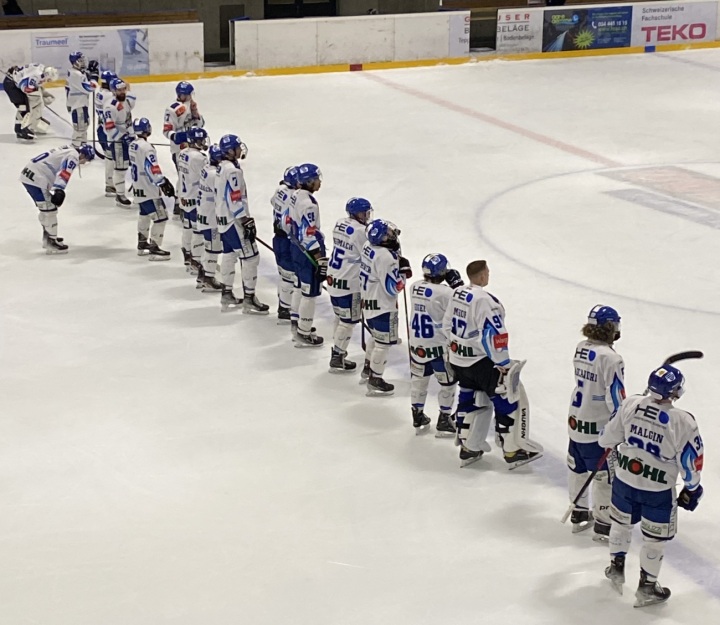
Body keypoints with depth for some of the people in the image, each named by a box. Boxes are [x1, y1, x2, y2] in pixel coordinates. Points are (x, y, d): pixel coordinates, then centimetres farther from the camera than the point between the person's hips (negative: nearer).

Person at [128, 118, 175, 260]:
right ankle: (154, 249, -5)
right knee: (161, 217, -6)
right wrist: (164, 184, -20)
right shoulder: (146, 147, -22)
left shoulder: (132, 146, 7)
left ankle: (142, 244, 34)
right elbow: (153, 170, -25)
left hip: (138, 188, 10)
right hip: (148, 191, -10)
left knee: (144, 215, 25)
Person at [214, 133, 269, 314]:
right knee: (250, 257, -5)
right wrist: (247, 222, -20)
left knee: (229, 255, 18)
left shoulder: (222, 167, 9)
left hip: (224, 219, 11)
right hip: (233, 221, -11)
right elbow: (235, 201, -24)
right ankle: (249, 300, -3)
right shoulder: (232, 170, -22)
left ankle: (227, 295, 26)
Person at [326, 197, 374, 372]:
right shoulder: (361, 231, -18)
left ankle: (338, 351, 33)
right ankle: (337, 359, 5)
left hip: (333, 278, 9)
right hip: (349, 283, -9)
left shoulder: (340, 223, 7)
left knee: (340, 316, 22)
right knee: (349, 321, 2)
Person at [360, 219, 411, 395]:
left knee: (375, 336, 28)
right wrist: (403, 270, -11)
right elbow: (393, 287, -24)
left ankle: (368, 369, 44)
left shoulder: (368, 247, 0)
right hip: (383, 306, -10)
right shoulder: (386, 257, -28)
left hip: (368, 302, 10)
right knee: (383, 343, 2)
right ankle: (375, 381, 10)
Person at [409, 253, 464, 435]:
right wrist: (457, 284, -9)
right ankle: (444, 421, 15)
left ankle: (418, 417, 29)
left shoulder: (415, 287, -1)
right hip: (438, 347, -6)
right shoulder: (444, 292, -22)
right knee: (448, 382, 10)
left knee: (419, 379, 19)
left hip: (417, 344, 6)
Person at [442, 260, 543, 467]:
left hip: (459, 361, 9)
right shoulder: (484, 300, -23)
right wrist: (504, 365, -16)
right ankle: (513, 450, 6)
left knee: (469, 400, 21)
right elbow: (493, 335, -24)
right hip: (482, 362, -9)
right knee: (509, 401, 2)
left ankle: (468, 448, 27)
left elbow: (448, 325, 13)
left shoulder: (457, 294, 4)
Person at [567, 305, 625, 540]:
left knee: (577, 467, 20)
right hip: (597, 427, -8)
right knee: (604, 474, 4)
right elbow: (615, 396, -20)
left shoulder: (580, 348, 3)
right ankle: (603, 524, 12)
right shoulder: (610, 358, -22)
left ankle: (579, 513, 35)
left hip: (575, 419, 8)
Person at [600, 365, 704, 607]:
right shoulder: (682, 422, -24)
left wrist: (609, 440, 23)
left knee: (622, 522, 27)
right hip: (658, 491, -4)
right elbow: (690, 461, -14)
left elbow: (607, 438, -2)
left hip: (624, 480, 4)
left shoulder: (630, 404, -14)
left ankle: (616, 567, 44)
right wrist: (692, 489, 5)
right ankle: (647, 587, 27)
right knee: (655, 538, 15)